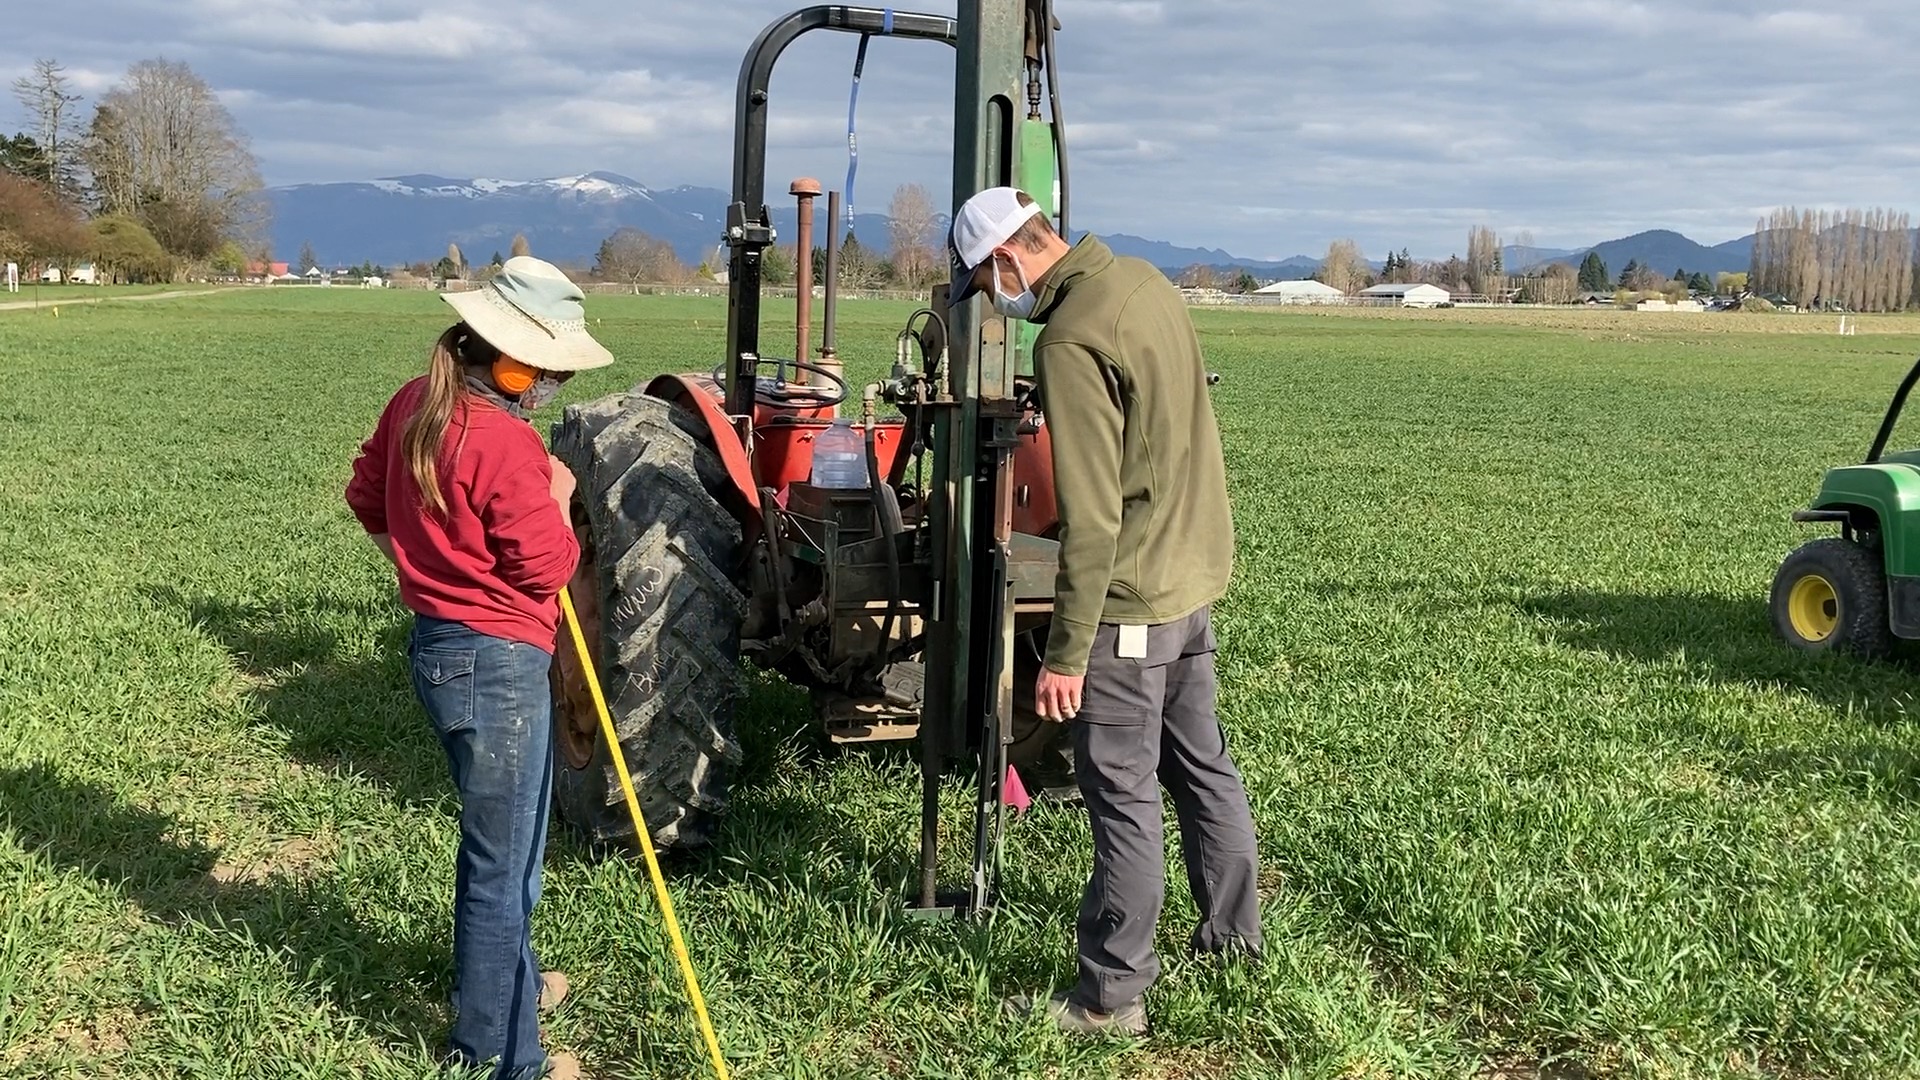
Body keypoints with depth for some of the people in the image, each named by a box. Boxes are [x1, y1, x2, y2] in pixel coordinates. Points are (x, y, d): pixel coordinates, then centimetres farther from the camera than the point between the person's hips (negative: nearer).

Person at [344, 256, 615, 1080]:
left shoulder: (416, 405, 4)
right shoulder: (506, 444, -24)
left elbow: (367, 494, 17)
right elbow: (546, 568, -18)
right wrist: (557, 497, -3)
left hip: (438, 644, 10)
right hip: (497, 664, -10)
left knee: (505, 836, 27)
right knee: (501, 861, 3)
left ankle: (508, 981, 46)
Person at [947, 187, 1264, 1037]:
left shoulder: (1071, 341, -22)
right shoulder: (1146, 283, 5)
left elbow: (1089, 521, -24)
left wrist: (1065, 655, -20)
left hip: (1131, 598, -9)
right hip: (1193, 575, 9)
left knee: (1123, 796, 0)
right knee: (1201, 763, 21)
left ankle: (1111, 997, 10)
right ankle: (1234, 933, 35)